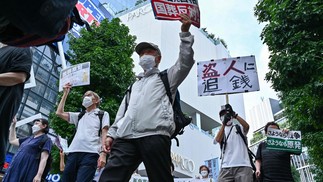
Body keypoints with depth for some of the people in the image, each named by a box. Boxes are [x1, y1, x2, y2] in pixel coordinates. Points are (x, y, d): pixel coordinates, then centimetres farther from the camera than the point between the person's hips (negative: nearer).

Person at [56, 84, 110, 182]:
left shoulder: (103, 114, 15)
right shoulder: (79, 115, 29)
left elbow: (104, 134, 5)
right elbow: (59, 113, 24)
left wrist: (103, 153, -10)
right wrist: (65, 93, 25)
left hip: (90, 153, -5)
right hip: (74, 152, 5)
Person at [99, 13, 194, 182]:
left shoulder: (166, 77, 22)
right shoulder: (134, 85, 36)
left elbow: (185, 63, 5)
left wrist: (185, 32, -2)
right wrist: (112, 133, 16)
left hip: (154, 135, -4)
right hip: (126, 138, 5)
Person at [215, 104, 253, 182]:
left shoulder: (239, 127, 19)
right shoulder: (220, 131, 20)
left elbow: (246, 126, -5)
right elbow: (218, 140, -3)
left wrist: (234, 114, -10)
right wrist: (224, 123, -11)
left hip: (243, 165, 0)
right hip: (226, 167, 1)